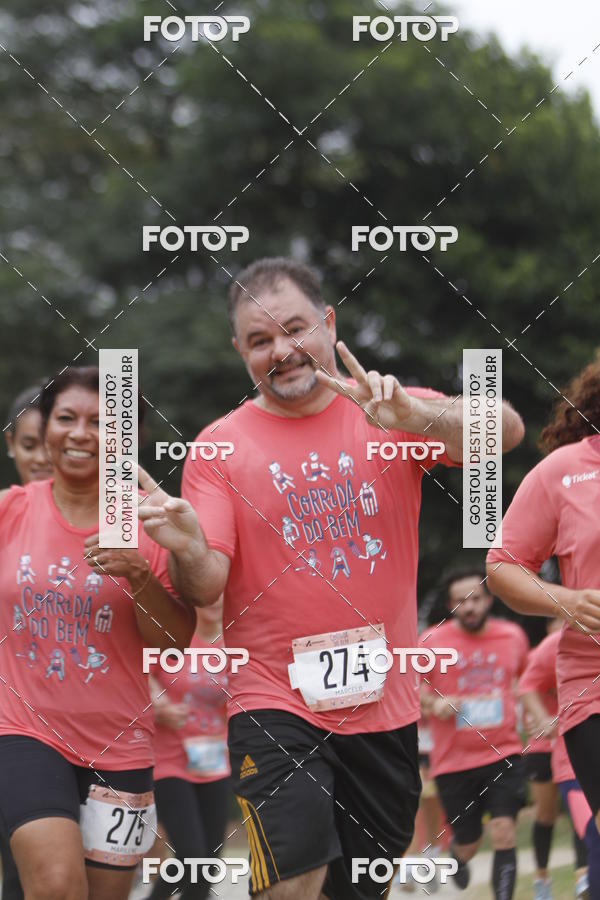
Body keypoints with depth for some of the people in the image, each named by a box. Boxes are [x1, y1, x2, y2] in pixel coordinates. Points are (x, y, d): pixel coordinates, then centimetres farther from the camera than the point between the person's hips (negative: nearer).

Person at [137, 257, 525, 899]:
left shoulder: (387, 414, 0)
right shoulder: (219, 445, 0)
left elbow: (504, 434, -17)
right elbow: (206, 588, -7)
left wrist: (413, 417, -37)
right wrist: (187, 550, -31)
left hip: (384, 706, 2)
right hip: (276, 702, -2)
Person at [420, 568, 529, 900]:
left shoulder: (513, 636, 4)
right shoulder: (432, 642, -5)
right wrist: (433, 704, -16)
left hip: (504, 754, 1)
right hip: (453, 760, -1)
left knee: (504, 831, -17)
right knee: (468, 844, 10)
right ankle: (457, 855, 47)